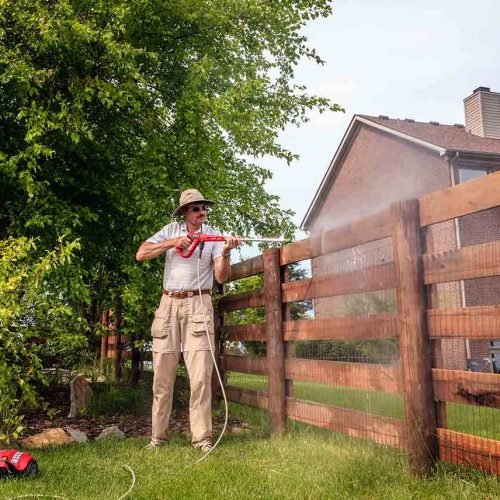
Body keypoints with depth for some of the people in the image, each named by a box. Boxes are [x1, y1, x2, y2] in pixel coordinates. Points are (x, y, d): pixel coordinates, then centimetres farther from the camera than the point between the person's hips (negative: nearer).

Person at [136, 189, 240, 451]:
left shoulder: (213, 235, 4)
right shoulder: (171, 230, 8)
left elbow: (221, 277, -4)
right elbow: (141, 254, 0)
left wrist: (226, 253, -22)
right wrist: (173, 243, -10)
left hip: (198, 304, -1)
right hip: (169, 304, 2)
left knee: (201, 375, -7)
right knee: (162, 374, 4)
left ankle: (202, 437, -1)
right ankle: (158, 436, 14)